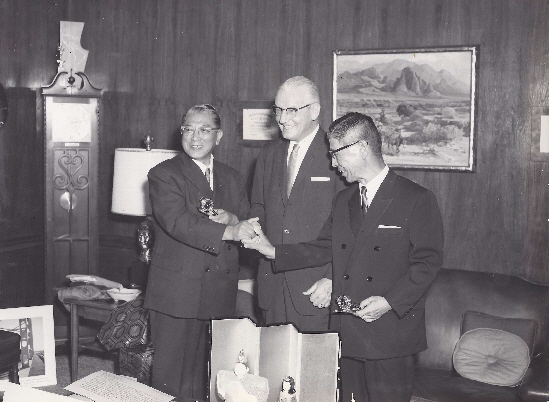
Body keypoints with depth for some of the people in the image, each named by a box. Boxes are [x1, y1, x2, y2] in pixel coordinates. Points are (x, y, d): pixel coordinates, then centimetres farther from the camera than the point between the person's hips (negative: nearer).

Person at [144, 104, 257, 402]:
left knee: (208, 376, 10)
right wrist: (227, 231, -26)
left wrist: (233, 218, -11)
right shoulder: (164, 175, -1)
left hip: (220, 296, 5)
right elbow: (177, 222, -17)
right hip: (177, 293, -4)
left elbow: (248, 227, 12)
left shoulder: (232, 178, 16)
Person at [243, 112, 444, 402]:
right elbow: (323, 248, 13)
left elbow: (428, 262, -9)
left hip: (391, 336, -5)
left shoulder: (417, 200, -6)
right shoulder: (342, 201, 15)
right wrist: (273, 251, 4)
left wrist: (390, 302, -19)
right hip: (346, 332, 6)